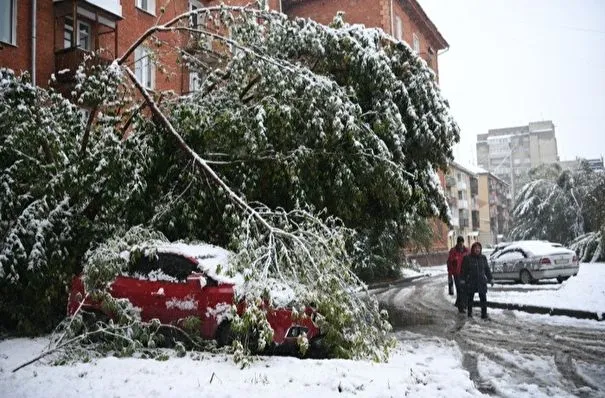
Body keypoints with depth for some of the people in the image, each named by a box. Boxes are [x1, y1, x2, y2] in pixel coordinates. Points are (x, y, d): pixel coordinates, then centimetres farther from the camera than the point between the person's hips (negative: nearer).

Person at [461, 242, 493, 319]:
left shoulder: (483, 258, 5)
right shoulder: (467, 258, -4)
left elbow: (487, 269, 11)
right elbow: (464, 270, -2)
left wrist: (490, 279, 9)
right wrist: (463, 280, -5)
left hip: (481, 282, 2)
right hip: (471, 282, -2)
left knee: (483, 298, -4)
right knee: (470, 298, 10)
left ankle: (484, 314, 3)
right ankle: (469, 312, 27)